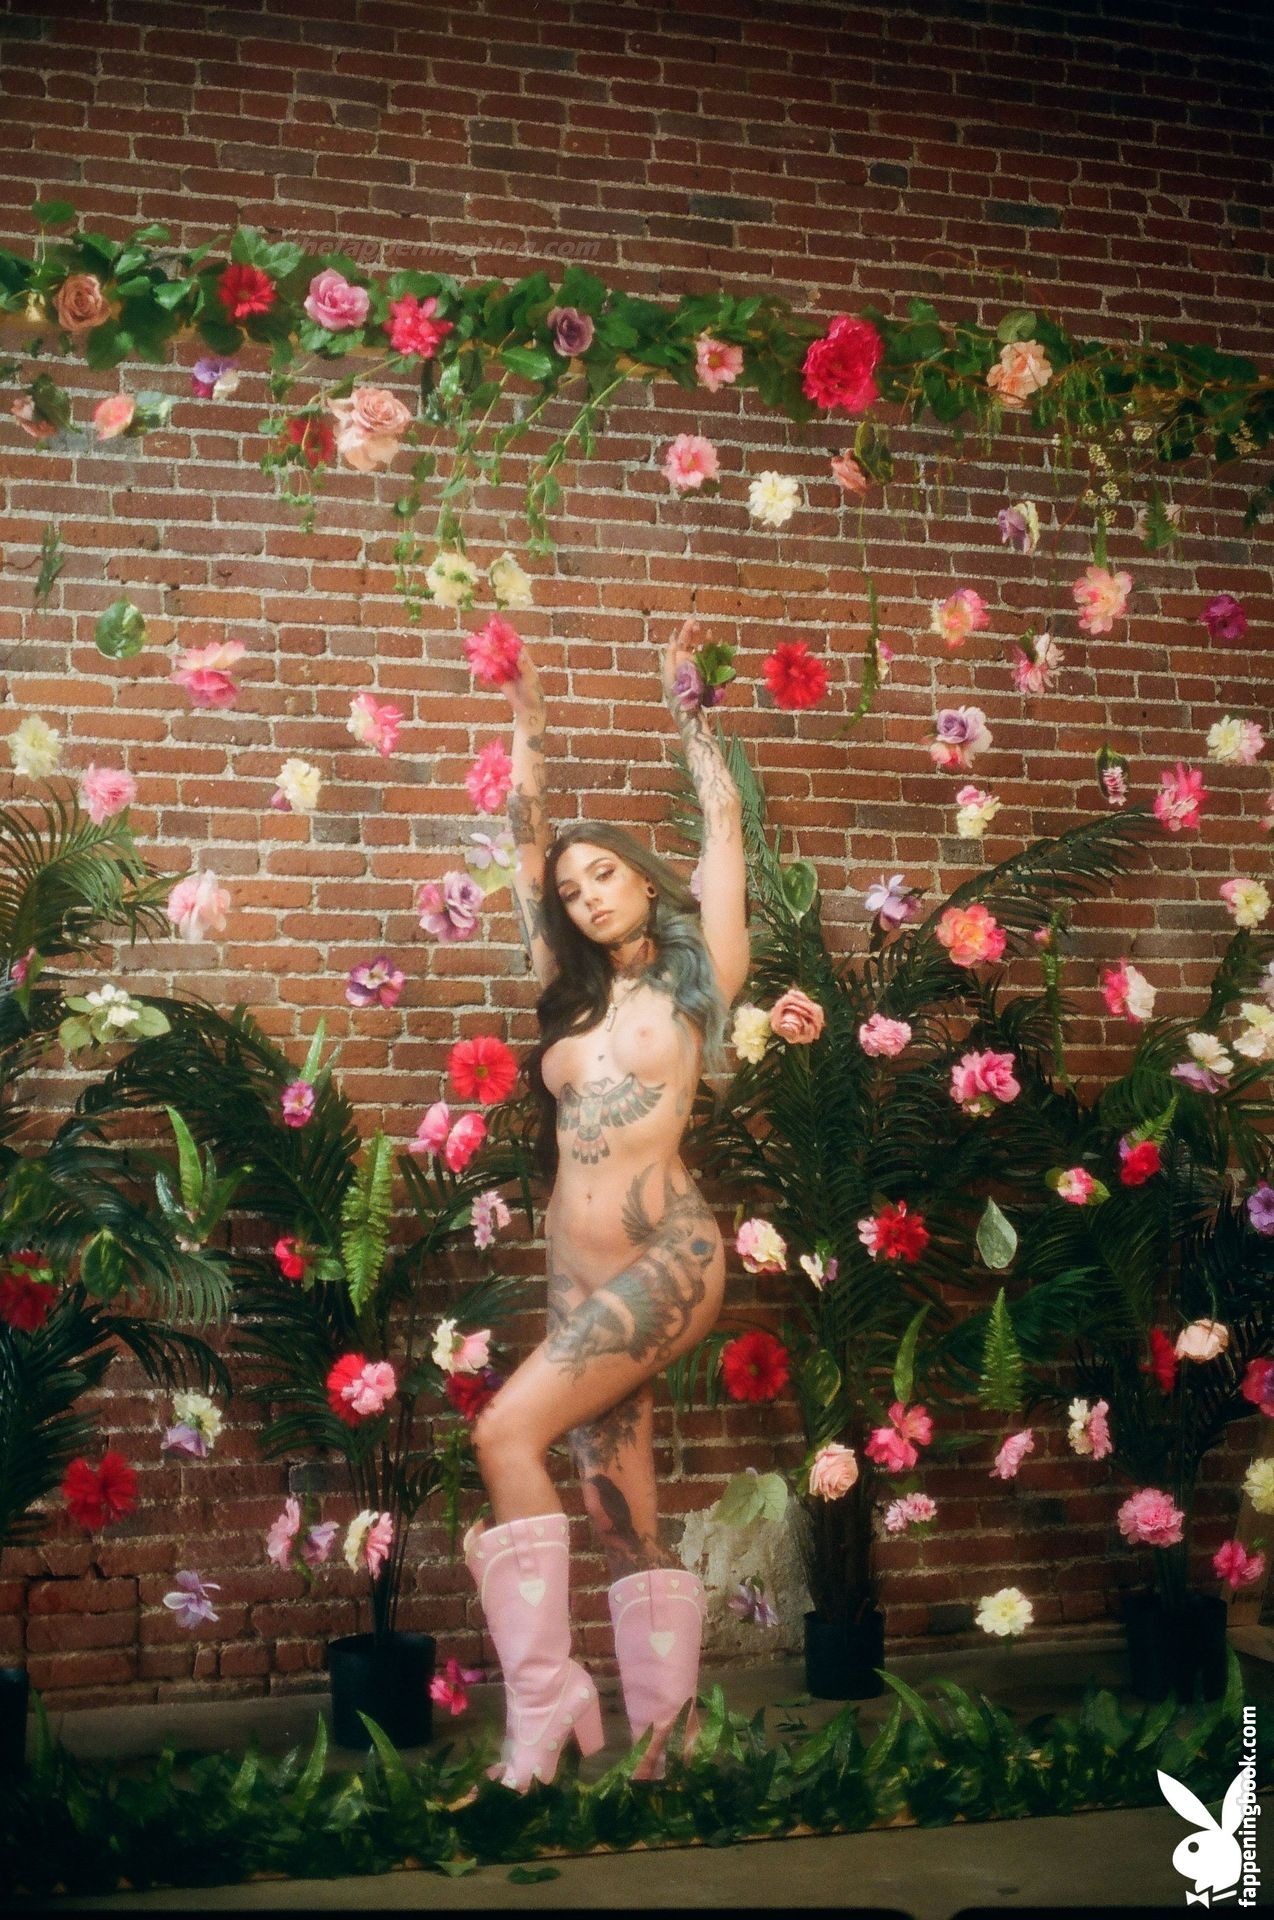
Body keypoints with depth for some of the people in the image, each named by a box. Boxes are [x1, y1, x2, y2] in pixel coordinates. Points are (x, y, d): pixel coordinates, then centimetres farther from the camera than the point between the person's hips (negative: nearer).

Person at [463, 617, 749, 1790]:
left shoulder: (699, 976, 4)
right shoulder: (575, 992, 17)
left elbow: (723, 823, 3)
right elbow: (529, 844, 20)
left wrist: (688, 711, 10)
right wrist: (530, 735, 19)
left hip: (669, 1260, -6)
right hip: (580, 1277, 6)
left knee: (510, 1430, -21)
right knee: (623, 1515, 3)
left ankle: (548, 1698, -18)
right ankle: (660, 1735, 7)